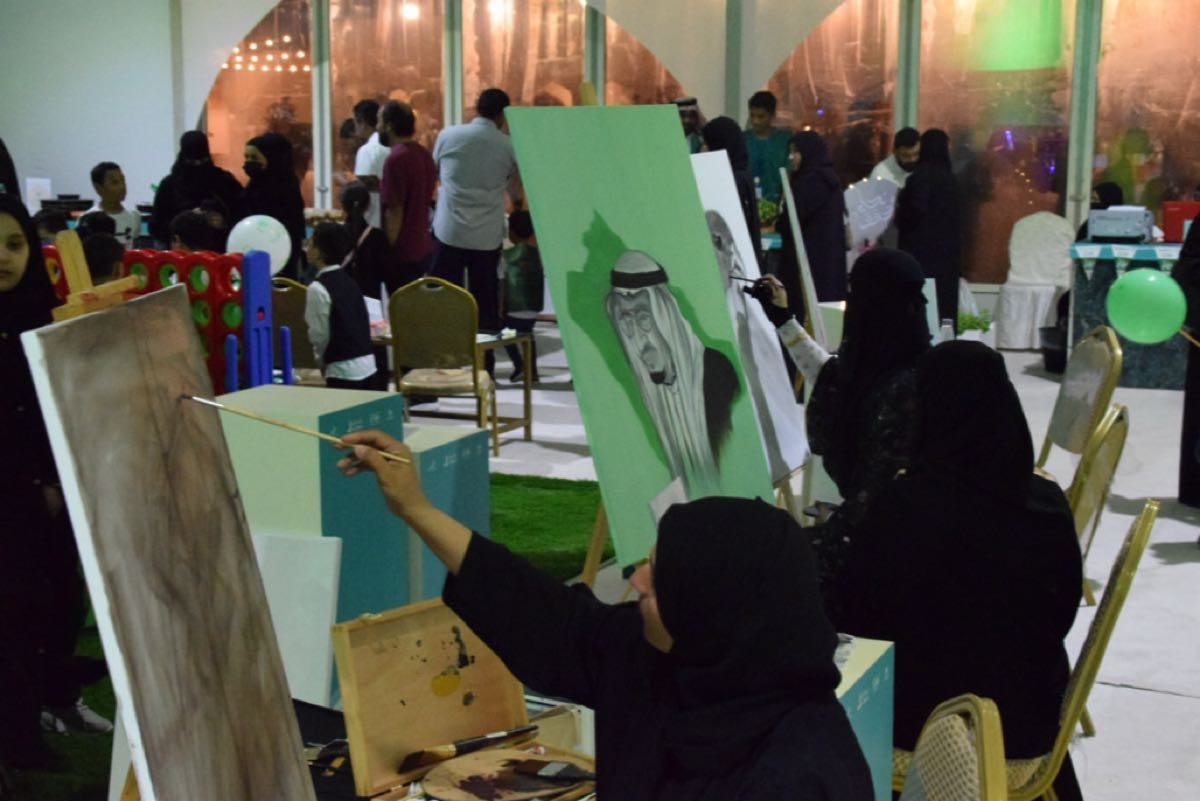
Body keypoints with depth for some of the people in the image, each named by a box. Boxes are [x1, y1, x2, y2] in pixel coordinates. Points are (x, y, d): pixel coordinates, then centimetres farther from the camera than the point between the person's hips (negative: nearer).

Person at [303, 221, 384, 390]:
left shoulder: (318, 288, -12)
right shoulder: (348, 282, 11)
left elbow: (320, 335, -11)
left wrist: (322, 362, 7)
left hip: (343, 371, -7)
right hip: (368, 365, 7)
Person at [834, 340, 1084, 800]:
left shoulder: (902, 505, -24)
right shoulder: (1048, 503, -13)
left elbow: (855, 616, -9)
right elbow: (1061, 615, 3)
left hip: (923, 716, -3)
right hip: (1027, 714, 3)